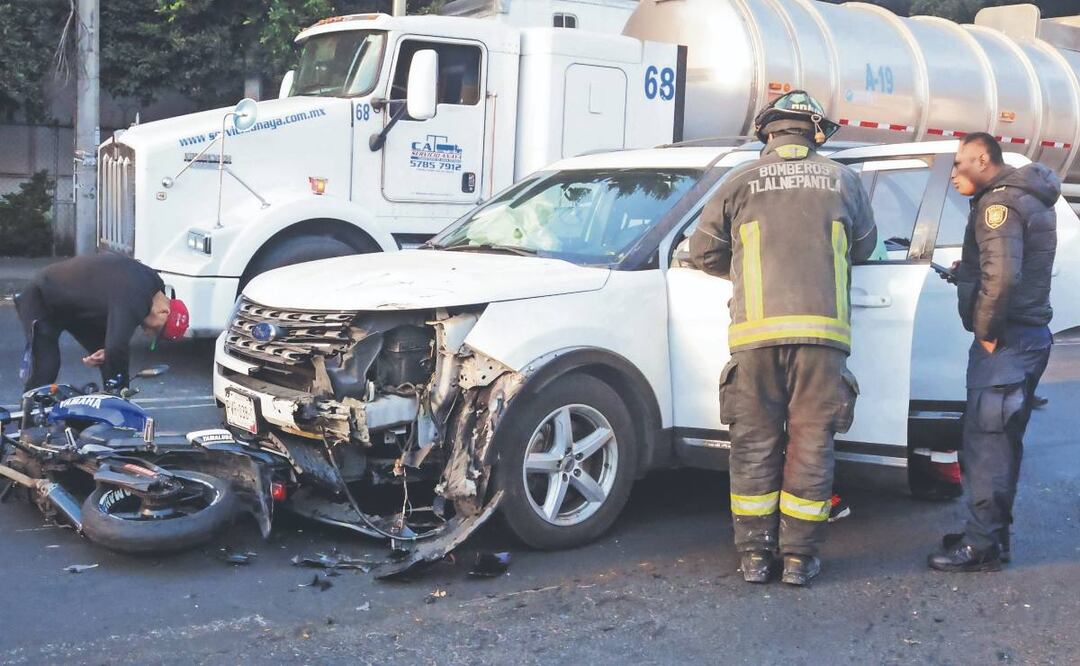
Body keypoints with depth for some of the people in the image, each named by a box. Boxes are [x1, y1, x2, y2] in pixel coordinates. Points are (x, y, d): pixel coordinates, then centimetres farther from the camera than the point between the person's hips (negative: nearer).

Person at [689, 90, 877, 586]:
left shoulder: (742, 181, 6)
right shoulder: (842, 180, 10)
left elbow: (703, 251, 11)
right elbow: (864, 246, 22)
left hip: (757, 332, 0)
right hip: (822, 331, 1)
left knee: (754, 445, 8)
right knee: (811, 444, 7)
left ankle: (755, 555, 12)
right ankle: (799, 556, 10)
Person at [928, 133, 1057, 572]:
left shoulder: (999, 201, -15)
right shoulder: (1029, 198, 17)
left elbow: (1001, 276, -28)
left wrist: (986, 331, -17)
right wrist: (967, 270, 10)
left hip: (1005, 342, -10)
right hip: (1030, 335, 10)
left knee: (984, 443, -6)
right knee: (1002, 441, 16)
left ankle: (981, 546, -2)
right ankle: (993, 533, 25)